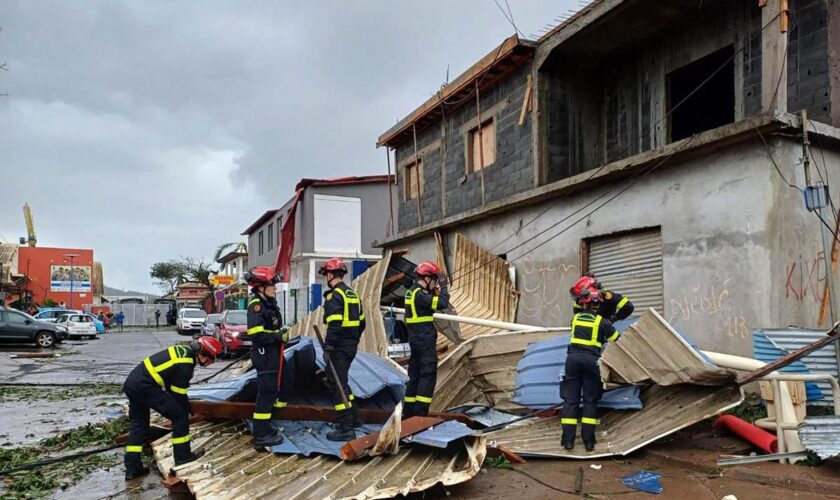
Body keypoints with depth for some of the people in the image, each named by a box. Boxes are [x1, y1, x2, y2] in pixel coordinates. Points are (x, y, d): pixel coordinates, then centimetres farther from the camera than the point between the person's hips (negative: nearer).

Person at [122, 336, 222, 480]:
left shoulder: (185, 350, 9)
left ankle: (132, 468, 21)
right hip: (145, 386, -10)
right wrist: (188, 410, 8)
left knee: (138, 425, 18)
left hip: (131, 382, 10)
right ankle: (182, 456, 8)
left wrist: (186, 406, 22)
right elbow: (178, 394, -9)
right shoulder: (185, 366, -17)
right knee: (179, 414, -1)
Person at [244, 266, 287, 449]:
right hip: (264, 355, -10)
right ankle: (261, 436, 0)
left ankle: (265, 429, 29)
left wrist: (282, 336, 8)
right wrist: (280, 337, -18)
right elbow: (257, 334, -25)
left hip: (272, 353, 10)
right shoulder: (256, 305, -17)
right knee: (266, 393, -6)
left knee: (271, 390, 17)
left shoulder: (269, 303, 14)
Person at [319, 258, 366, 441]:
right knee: (341, 381, 23)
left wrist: (328, 347, -19)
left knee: (336, 384, -3)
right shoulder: (353, 294, 14)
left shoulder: (334, 295, -14)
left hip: (339, 347, -9)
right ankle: (354, 417, 29)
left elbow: (334, 324, -23)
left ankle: (346, 429, -2)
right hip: (351, 345, 9)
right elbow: (361, 322, 19)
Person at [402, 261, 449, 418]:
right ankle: (420, 413, -6)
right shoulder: (420, 294, -17)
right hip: (425, 340, -10)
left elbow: (432, 303, 21)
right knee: (428, 375, -5)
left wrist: (436, 290, 9)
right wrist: (443, 286, -10)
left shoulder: (411, 292, 14)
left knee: (415, 375, 15)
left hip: (415, 339, 10)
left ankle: (408, 412, 21)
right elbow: (442, 303, -23)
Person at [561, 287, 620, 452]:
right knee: (590, 400, 7)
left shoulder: (576, 318, 11)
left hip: (573, 357, 2)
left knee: (570, 399, 5)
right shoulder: (602, 322, 1)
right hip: (591, 359, -2)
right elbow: (616, 339, 11)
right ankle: (588, 440, 4)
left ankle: (568, 440, 2)